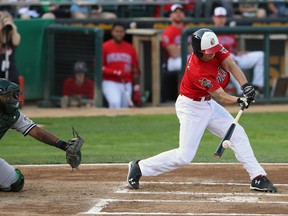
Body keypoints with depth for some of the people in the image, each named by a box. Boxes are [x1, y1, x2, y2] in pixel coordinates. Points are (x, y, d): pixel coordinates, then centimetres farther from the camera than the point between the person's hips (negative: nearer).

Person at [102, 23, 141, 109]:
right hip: (110, 83, -4)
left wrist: (136, 91, 5)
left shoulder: (130, 48, 9)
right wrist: (115, 72, -18)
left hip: (127, 85, 4)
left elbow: (135, 70, 10)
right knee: (115, 103, -28)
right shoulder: (105, 47, -1)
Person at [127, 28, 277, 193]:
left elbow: (231, 65, -19)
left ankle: (258, 177, 6)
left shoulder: (215, 48, -15)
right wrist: (239, 101, -46)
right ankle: (139, 168, 5)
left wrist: (246, 86, -33)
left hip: (208, 104, 9)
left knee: (238, 134, 3)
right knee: (184, 157, -9)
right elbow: (221, 97, -29)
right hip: (191, 108, -9)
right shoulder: (198, 72, -34)